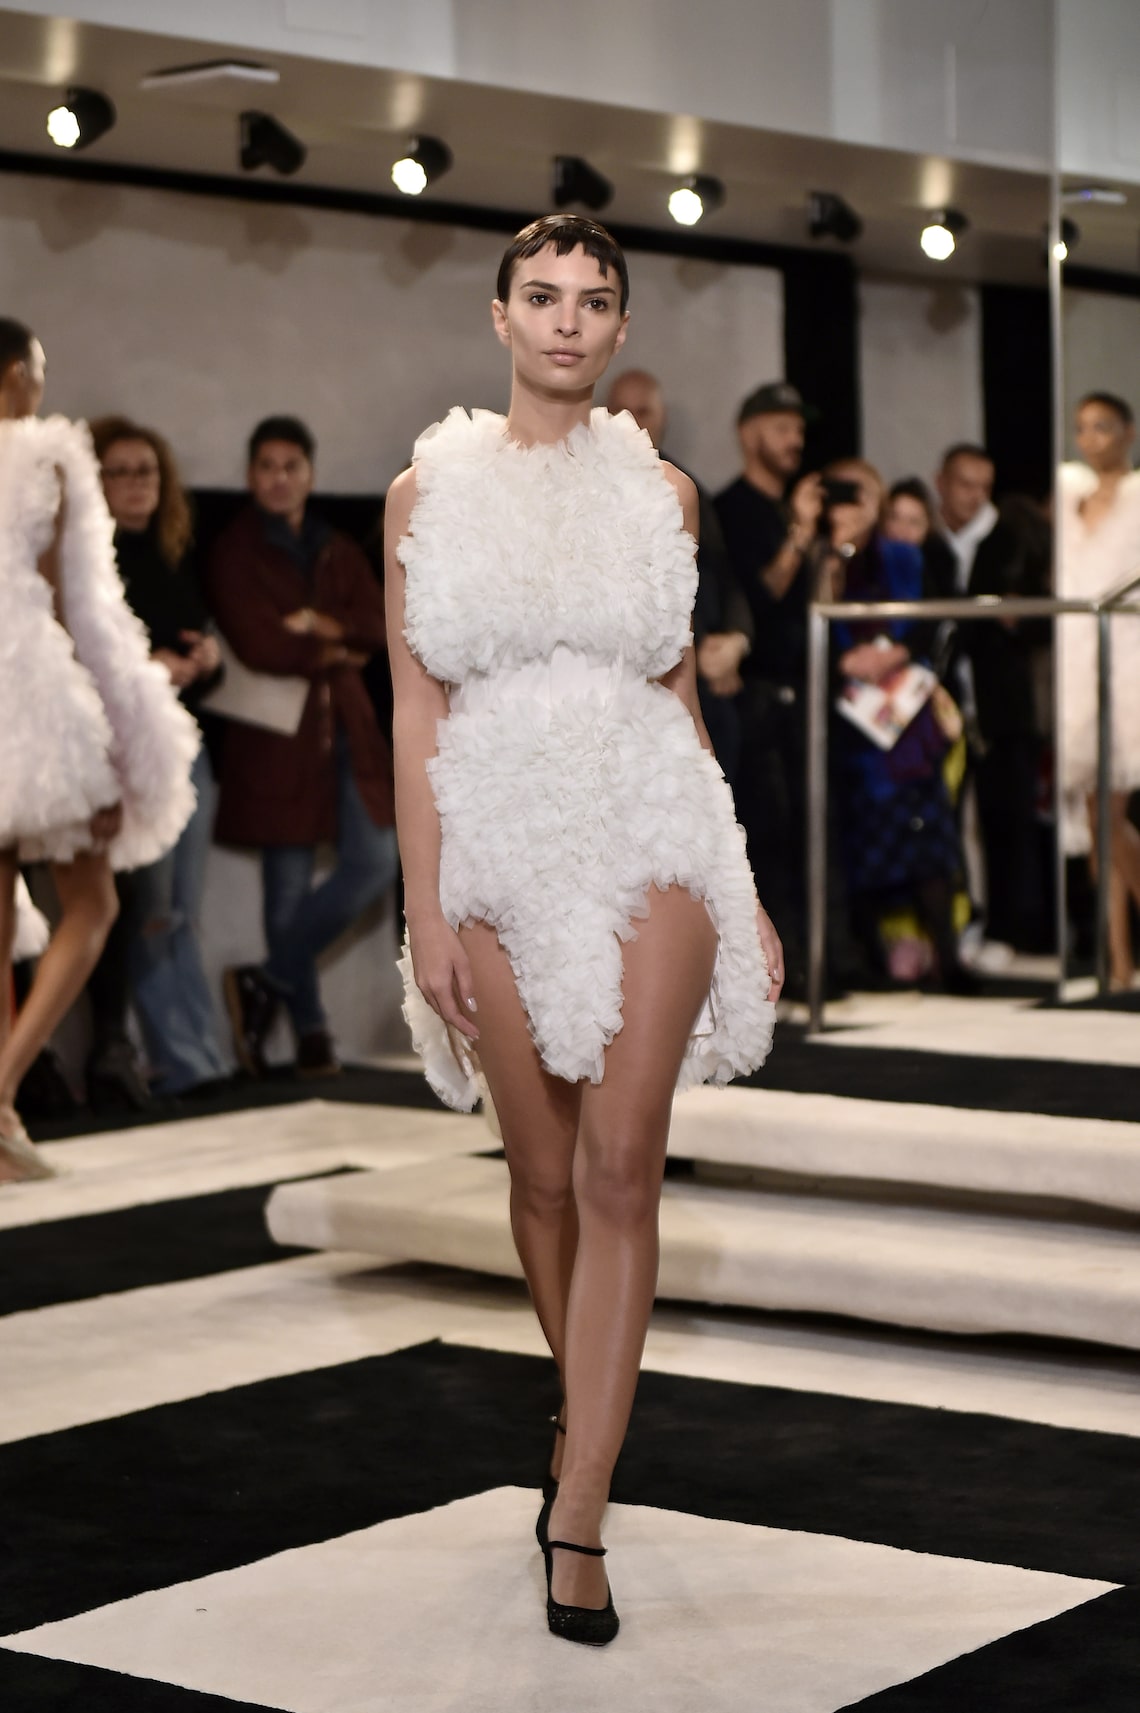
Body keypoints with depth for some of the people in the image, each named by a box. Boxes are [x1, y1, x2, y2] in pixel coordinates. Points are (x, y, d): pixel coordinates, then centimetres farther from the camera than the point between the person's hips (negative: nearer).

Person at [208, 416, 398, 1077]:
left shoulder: (339, 552, 16)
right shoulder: (235, 553, -1)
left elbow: (381, 627, 3)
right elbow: (259, 646, -12)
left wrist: (321, 624, -12)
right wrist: (338, 651, -2)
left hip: (345, 726, 5)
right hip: (277, 732, -5)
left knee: (375, 864, -7)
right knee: (290, 885, -3)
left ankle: (267, 982, 7)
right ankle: (311, 1031, 8)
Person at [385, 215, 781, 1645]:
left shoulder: (660, 492, 8)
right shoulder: (431, 493, 4)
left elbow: (681, 697, 13)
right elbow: (418, 714, 1)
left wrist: (742, 889, 11)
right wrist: (425, 911, -5)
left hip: (647, 845, 0)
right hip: (500, 848, 0)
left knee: (619, 1166, -9)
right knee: (542, 1175, 8)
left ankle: (576, 1516, -9)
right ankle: (588, 1416, 32)